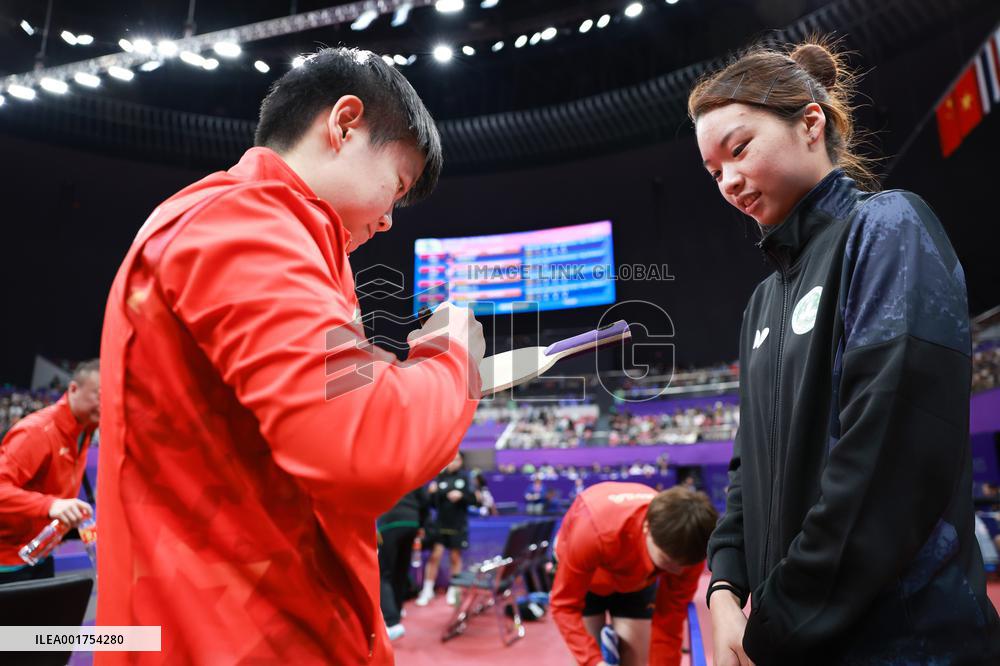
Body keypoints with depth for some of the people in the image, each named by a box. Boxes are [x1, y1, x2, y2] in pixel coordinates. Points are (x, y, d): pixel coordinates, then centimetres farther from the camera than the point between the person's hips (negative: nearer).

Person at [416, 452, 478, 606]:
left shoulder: (465, 477, -1)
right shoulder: (439, 478, 1)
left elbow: (476, 500, -4)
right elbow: (433, 504, 4)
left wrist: (461, 496, -19)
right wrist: (432, 493, -15)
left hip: (458, 525, 0)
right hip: (440, 524, 0)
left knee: (455, 558, 8)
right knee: (435, 556, -3)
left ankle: (453, 592, 21)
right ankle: (427, 591, 9)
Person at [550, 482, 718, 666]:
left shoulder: (686, 552, -33)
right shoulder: (595, 530, -45)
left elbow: (670, 622, -20)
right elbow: (564, 603, -32)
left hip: (636, 582, 3)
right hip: (583, 575, -2)